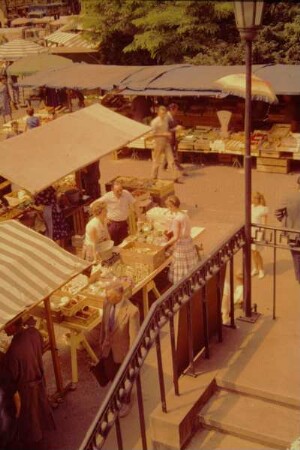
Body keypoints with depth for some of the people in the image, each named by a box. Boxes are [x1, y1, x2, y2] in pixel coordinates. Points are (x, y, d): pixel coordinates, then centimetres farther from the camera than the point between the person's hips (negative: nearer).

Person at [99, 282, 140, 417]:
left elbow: (134, 337, -22)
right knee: (111, 376, 26)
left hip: (122, 350, -5)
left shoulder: (132, 311, -32)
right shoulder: (107, 303, -14)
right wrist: (101, 343, 13)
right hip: (108, 348, 5)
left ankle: (126, 403, 48)